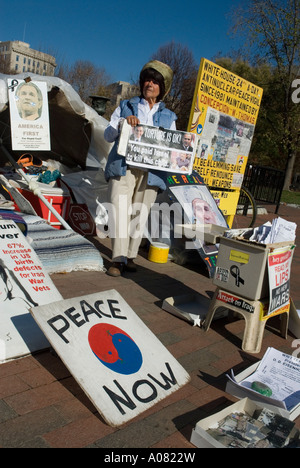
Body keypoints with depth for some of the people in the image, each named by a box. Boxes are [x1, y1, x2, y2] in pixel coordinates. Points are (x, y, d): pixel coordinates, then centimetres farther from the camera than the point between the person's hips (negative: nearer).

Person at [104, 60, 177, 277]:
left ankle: (130, 256, 13)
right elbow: (108, 135, 8)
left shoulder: (168, 117, 18)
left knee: (140, 215, 1)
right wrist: (122, 123, -11)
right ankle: (118, 259, -8)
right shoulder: (126, 107, 15)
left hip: (150, 173, 1)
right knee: (120, 212, -11)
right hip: (123, 168, -1)